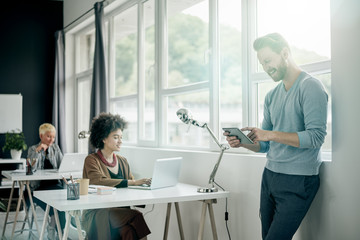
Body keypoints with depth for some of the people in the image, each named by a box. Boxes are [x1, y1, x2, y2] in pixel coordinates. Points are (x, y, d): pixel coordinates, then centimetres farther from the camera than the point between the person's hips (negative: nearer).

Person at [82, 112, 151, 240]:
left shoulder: (122, 161, 18)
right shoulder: (91, 160, -1)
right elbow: (99, 182, -20)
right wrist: (133, 182, -24)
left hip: (120, 210, 5)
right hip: (96, 214, -5)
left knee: (129, 229, -30)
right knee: (136, 216, -30)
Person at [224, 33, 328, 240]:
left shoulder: (311, 87, -9)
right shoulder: (271, 96, 14)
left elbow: (316, 136, -18)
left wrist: (271, 134, -20)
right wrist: (242, 142, -4)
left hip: (298, 181, -7)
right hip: (270, 176, 8)